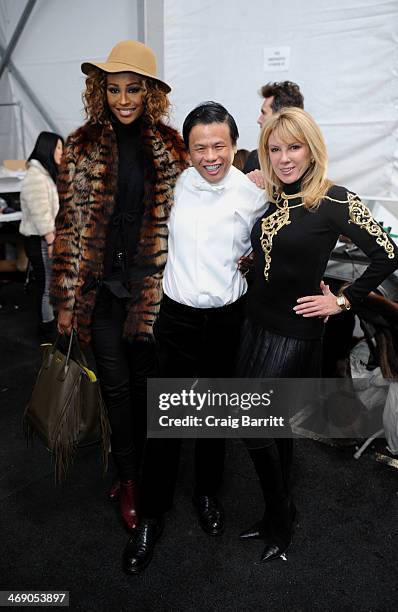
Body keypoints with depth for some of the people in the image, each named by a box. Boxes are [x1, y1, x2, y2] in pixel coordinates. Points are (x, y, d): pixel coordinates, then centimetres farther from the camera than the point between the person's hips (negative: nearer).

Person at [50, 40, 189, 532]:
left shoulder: (170, 148, 3)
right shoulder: (82, 147, 1)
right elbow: (68, 225, 0)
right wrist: (65, 300, -2)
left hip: (150, 284, 1)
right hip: (101, 285, 0)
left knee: (144, 381, 12)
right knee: (116, 385, 8)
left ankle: (137, 470, 35)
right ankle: (128, 478, 28)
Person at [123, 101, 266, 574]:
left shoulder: (253, 194, -7)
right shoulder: (175, 184, -6)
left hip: (227, 318, 0)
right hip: (176, 316, 0)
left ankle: (207, 492, 42)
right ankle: (152, 513, 24)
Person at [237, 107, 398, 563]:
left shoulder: (334, 200, -14)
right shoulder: (268, 196, 5)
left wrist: (342, 301, -11)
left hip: (295, 332, -6)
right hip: (256, 323, 7)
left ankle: (280, 524, 24)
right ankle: (276, 518, 37)